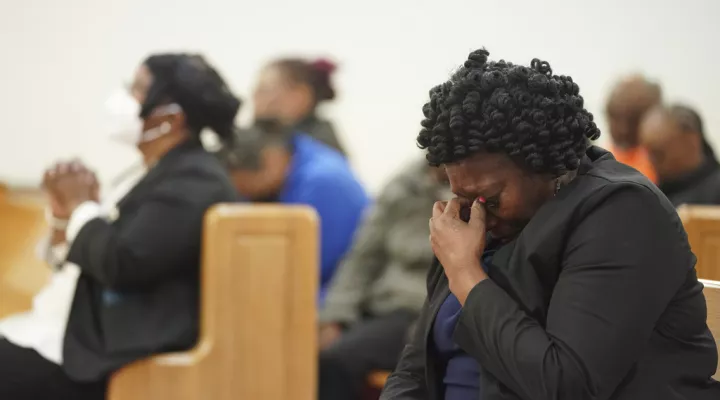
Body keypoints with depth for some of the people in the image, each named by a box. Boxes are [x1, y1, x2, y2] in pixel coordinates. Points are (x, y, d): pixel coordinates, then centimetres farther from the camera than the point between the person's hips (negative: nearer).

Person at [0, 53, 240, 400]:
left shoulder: (194, 180, -12)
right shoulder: (151, 175, 18)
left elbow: (122, 264, -23)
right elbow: (82, 261, 22)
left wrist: (82, 207, -6)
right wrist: (64, 213, 4)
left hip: (114, 352, -10)